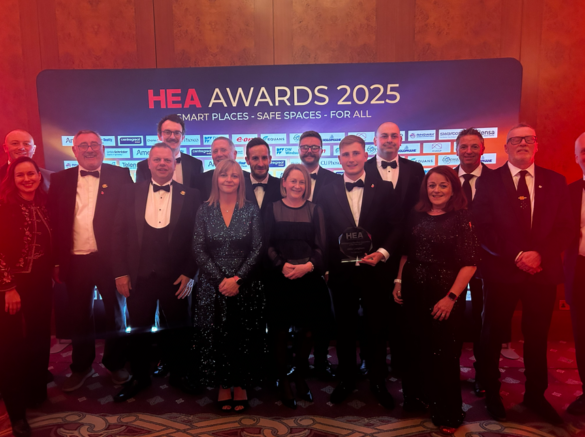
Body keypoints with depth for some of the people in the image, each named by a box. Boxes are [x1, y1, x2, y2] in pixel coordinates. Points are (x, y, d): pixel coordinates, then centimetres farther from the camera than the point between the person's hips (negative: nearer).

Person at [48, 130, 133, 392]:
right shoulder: (60, 180, 6)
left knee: (115, 313, 14)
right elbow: (54, 222, 5)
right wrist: (57, 261, 0)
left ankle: (116, 364, 33)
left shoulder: (119, 176, -2)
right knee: (79, 316, 15)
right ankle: (81, 367, 34)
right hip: (75, 260, 2)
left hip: (110, 258, -2)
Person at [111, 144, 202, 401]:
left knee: (177, 329, 13)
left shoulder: (190, 196, -1)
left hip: (176, 277, -1)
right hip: (138, 276, 1)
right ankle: (139, 378, 36)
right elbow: (119, 233, 2)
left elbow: (197, 237, -2)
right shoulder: (130, 192, 3)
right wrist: (120, 272, -3)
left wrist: (190, 273, -8)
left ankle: (178, 375, 35)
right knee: (139, 329, 15)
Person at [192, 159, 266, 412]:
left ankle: (240, 386, 23)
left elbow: (257, 249, -4)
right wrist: (220, 279, -12)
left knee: (244, 337, 5)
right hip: (212, 285, 1)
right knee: (215, 337, 6)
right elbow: (199, 250, -3)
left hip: (245, 285, 0)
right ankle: (223, 386, 24)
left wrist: (237, 279, -14)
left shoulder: (251, 210, 0)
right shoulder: (205, 210, 2)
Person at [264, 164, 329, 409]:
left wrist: (307, 266, -16)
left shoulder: (315, 210, 6)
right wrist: (282, 266, -16)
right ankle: (283, 381, 21)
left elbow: (321, 246, 1)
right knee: (279, 331, 4)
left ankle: (301, 378, 27)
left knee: (306, 331, 7)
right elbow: (267, 244, -1)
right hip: (279, 279, -1)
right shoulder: (273, 209, 4)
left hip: (309, 279, 1)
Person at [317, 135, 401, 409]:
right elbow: (322, 233, 2)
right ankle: (346, 380, 33)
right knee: (344, 329, 14)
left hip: (374, 271, 0)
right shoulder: (328, 193, 2)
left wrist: (382, 252, -15)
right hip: (341, 272, 0)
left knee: (376, 329, 12)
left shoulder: (382, 190, 1)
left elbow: (395, 227, -1)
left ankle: (378, 383, 32)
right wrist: (325, 266, -5)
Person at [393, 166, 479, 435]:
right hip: (413, 293, 4)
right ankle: (417, 398, 39)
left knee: (443, 353, 8)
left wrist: (451, 297, -17)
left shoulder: (461, 218, -8)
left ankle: (448, 413, 30)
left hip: (444, 296, -4)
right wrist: (398, 282, 4)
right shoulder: (416, 216, 6)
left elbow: (469, 263, -12)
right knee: (415, 349, 16)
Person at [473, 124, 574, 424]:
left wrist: (540, 254, -15)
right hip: (501, 271, -2)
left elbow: (565, 228, 1)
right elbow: (483, 228, -8)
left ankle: (535, 395, 33)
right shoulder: (488, 181, 0)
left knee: (537, 337, 14)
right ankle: (492, 394, 28)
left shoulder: (555, 181, 7)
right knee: (493, 336, 10)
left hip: (543, 272, 2)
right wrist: (516, 256, -16)